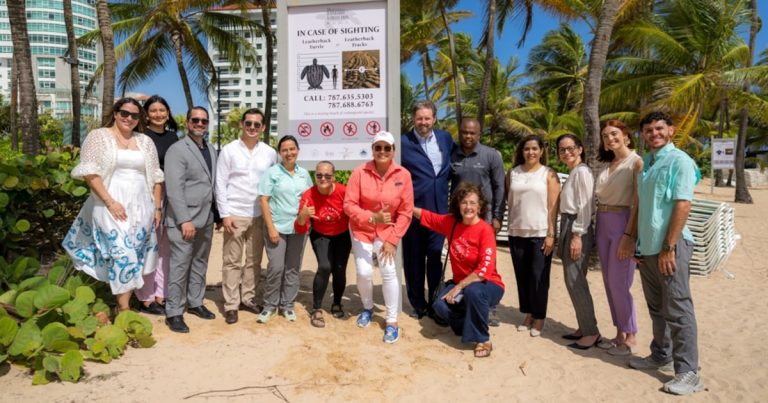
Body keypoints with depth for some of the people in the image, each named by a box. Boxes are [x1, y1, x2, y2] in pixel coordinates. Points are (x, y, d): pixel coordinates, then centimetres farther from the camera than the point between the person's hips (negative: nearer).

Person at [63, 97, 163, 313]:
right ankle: (124, 311, -1)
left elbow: (155, 177, 13)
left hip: (142, 207, 4)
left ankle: (124, 304, 17)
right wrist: (110, 202, -15)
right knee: (122, 255, -11)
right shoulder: (99, 136, 2)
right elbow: (89, 173, -7)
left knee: (136, 256, 6)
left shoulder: (145, 141, 13)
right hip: (113, 208, -4)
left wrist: (157, 208, 8)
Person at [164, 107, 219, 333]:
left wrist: (217, 212, 7)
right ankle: (174, 313, 11)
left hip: (206, 218, 7)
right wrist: (185, 220, -21)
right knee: (180, 266, 0)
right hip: (184, 220, -7)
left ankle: (195, 303, 30)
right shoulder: (177, 150, -9)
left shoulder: (211, 150, 13)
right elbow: (174, 189, -16)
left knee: (200, 264, 16)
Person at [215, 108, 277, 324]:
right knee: (232, 261, 3)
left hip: (260, 215, 3)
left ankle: (247, 298, 26)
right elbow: (220, 184, -3)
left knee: (254, 260, 11)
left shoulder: (270, 153, 4)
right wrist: (225, 214, -9)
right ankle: (231, 305, 13)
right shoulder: (228, 150, -2)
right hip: (235, 215, -2)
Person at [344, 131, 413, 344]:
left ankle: (392, 321, 8)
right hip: (362, 230, 0)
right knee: (364, 273, -5)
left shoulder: (403, 175, -13)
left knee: (388, 272, -10)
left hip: (387, 232, 0)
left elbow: (406, 212, -9)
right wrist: (372, 217, -28)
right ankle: (367, 308, 27)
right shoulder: (360, 172, -16)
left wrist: (392, 239, -12)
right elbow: (349, 205, -14)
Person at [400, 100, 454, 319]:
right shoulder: (403, 142, -5)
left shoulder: (445, 138, 7)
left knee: (435, 258, 11)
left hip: (439, 210, 3)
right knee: (414, 260, 9)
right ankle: (418, 304, 25)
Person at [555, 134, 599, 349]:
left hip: (577, 229, -9)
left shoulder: (582, 172, -10)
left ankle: (591, 332, 2)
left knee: (575, 281, -8)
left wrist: (577, 235, -20)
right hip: (568, 227, 9)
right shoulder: (572, 173, 17)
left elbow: (585, 206, -16)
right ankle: (584, 327, 20)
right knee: (573, 281, 11)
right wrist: (566, 235, 14)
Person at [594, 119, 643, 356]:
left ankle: (630, 336, 12)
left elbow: (638, 203, -13)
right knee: (609, 282, 11)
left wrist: (629, 235, -18)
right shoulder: (607, 165, 14)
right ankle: (620, 333, 22)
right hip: (602, 223, 7)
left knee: (619, 283, -4)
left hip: (623, 223, -7)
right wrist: (597, 228, 6)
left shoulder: (636, 162, -7)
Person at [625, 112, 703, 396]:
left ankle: (688, 372, 7)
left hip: (670, 246, -7)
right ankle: (661, 355, 31)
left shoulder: (679, 161, -8)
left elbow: (683, 205, -15)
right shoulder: (644, 162, 14)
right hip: (647, 246, 7)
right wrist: (633, 239, 13)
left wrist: (669, 247, -19)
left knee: (677, 310, -2)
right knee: (656, 307, 17)